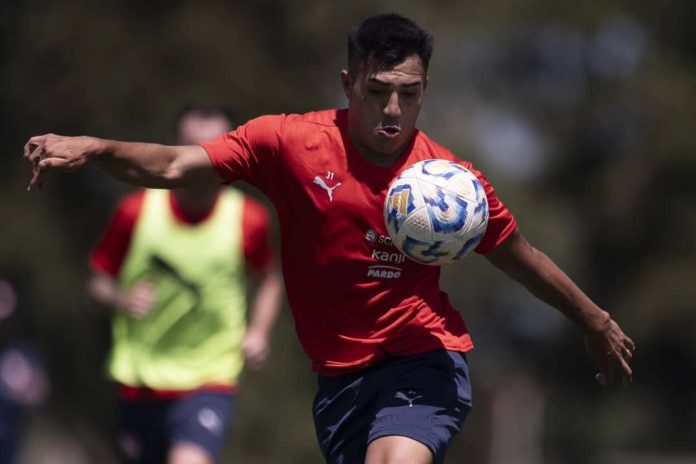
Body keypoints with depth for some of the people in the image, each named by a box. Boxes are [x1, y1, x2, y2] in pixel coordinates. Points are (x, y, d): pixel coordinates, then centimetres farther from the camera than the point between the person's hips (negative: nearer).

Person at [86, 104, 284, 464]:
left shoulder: (248, 219, -5)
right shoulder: (136, 212, -5)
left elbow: (270, 278, 15)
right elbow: (98, 279, 5)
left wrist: (258, 333, -1)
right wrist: (121, 298, -17)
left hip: (210, 383, -2)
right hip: (140, 378, 2)